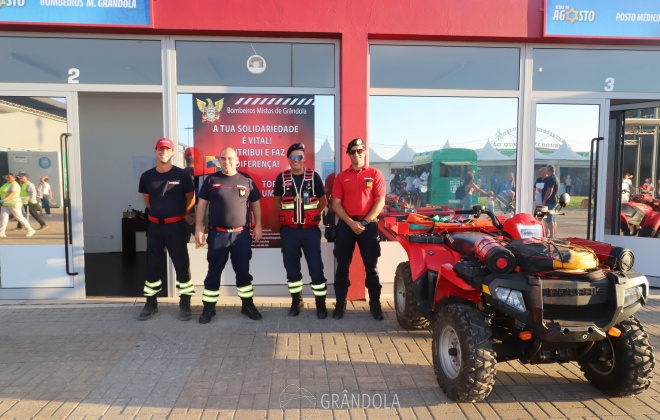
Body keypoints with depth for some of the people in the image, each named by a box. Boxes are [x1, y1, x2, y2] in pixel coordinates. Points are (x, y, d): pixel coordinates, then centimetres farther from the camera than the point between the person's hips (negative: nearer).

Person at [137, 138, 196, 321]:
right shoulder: (147, 176, 3)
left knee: (181, 265, 1)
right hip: (154, 227, 3)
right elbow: (147, 200, 17)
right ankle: (151, 303, 23)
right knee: (152, 266, 10)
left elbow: (191, 199, 4)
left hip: (176, 226, -3)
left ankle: (185, 304, 12)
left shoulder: (181, 175, -6)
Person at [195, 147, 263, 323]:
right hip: (217, 234, 0)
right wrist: (198, 228, -2)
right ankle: (208, 308, 17)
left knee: (243, 271, 10)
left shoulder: (246, 180, 4)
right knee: (214, 272, 6)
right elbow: (202, 204, 4)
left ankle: (248, 305, 22)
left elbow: (256, 204, 10)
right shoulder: (211, 180, 3)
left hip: (241, 234, 1)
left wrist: (258, 226, 4)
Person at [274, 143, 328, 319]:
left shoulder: (313, 176, 0)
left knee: (316, 267, -2)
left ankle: (321, 303, 10)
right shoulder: (282, 178, 3)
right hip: (289, 231, 2)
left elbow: (323, 201, 10)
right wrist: (288, 215, 6)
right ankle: (296, 301, 25)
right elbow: (277, 201, 15)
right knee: (291, 268, 9)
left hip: (310, 230, -1)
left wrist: (312, 214, 6)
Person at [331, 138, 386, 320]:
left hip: (368, 224, -1)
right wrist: (350, 222, -11)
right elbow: (336, 204, 2)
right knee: (342, 265, 5)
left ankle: (375, 304, 14)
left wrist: (365, 222, -11)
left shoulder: (375, 173, 4)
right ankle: (340, 303, 15)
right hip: (346, 224, 2)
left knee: (371, 266, 4)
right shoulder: (341, 176, 8)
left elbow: (380, 201, -2)